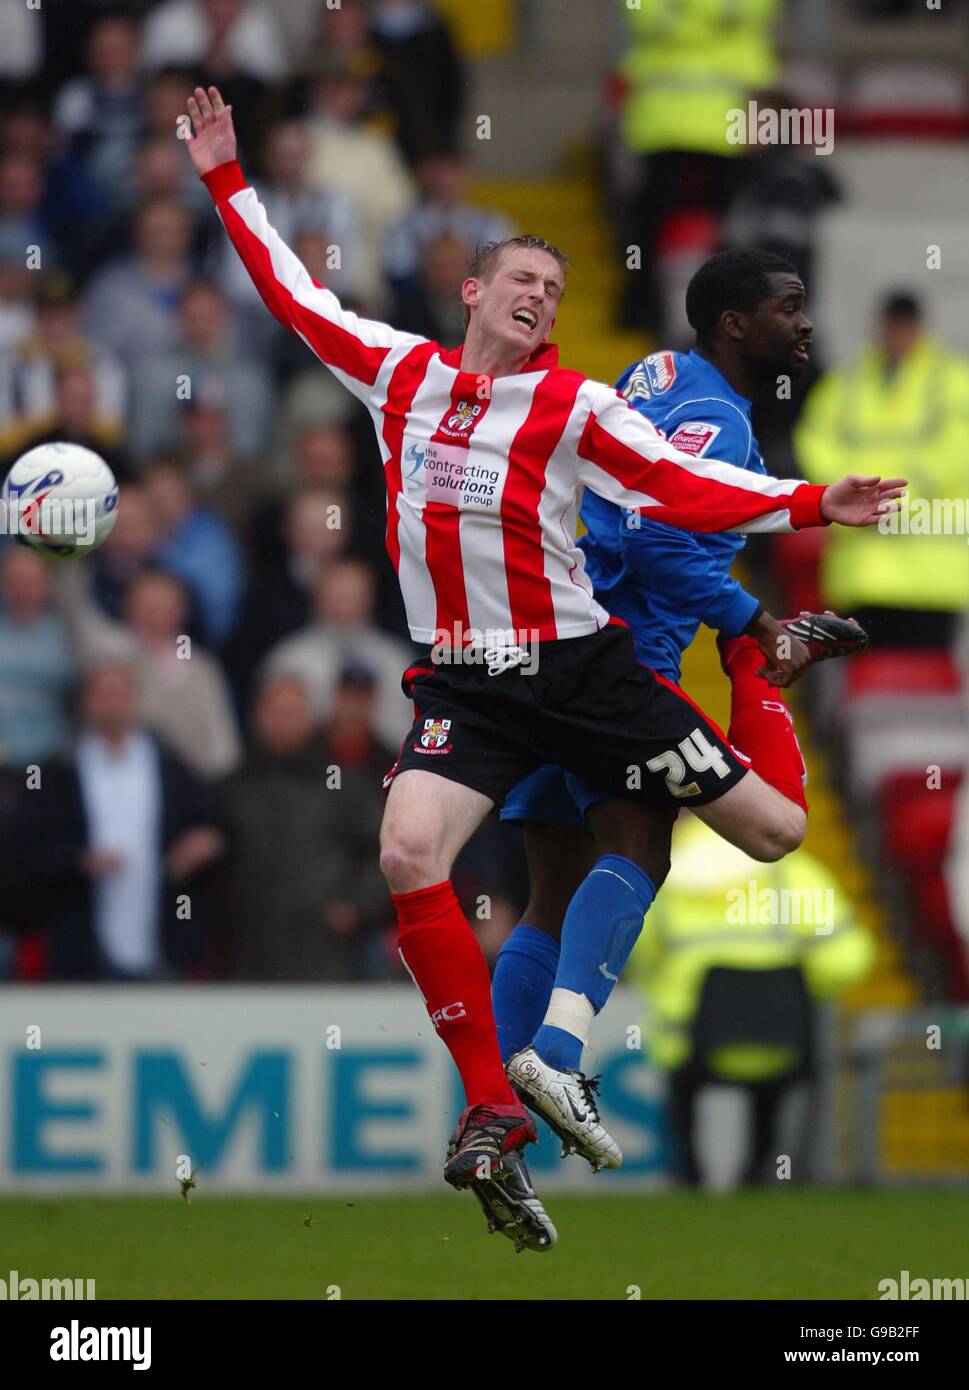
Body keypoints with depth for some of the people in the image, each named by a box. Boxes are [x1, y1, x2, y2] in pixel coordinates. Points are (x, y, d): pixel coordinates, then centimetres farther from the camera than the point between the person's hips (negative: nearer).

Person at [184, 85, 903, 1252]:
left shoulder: (574, 405, -2)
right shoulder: (400, 373, 6)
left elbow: (682, 487, -8)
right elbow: (295, 297, 16)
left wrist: (809, 505, -20)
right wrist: (226, 182, 15)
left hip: (580, 667, -2)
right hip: (462, 684, 2)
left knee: (775, 834, 2)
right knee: (408, 857, -26)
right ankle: (494, 1113, -20)